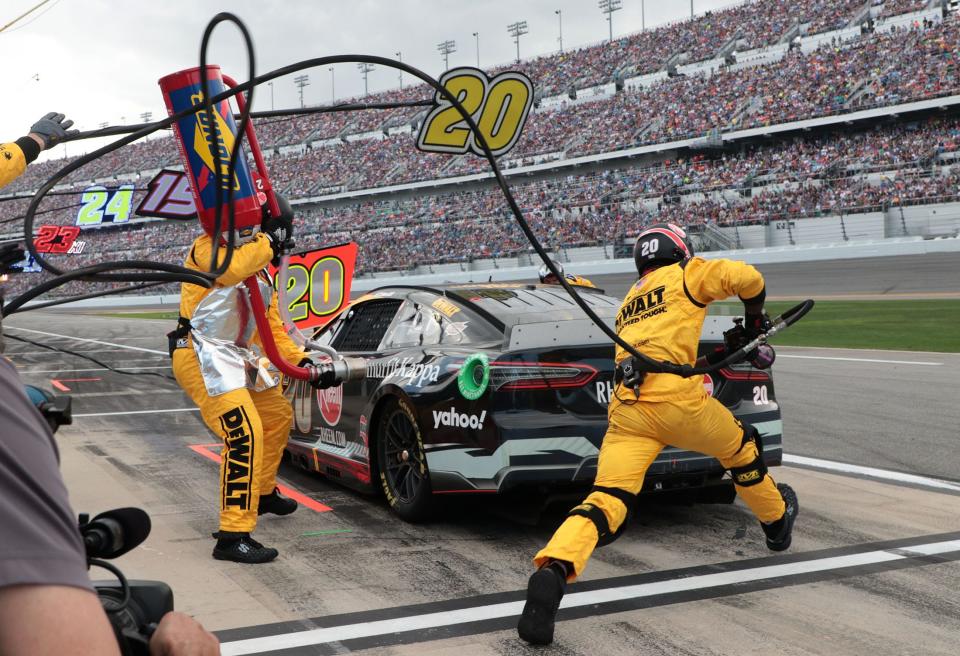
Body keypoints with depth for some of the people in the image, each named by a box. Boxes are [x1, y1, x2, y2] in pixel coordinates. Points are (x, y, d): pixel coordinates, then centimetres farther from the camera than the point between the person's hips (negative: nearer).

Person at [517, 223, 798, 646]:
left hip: (625, 408, 4)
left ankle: (551, 573, -34)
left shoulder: (628, 301, 33)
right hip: (675, 397, -4)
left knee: (606, 501, -9)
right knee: (741, 449, 25)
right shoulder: (687, 274, 15)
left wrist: (717, 353, 38)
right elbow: (747, 278, 3)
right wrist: (754, 324, 20)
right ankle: (777, 522, 46)